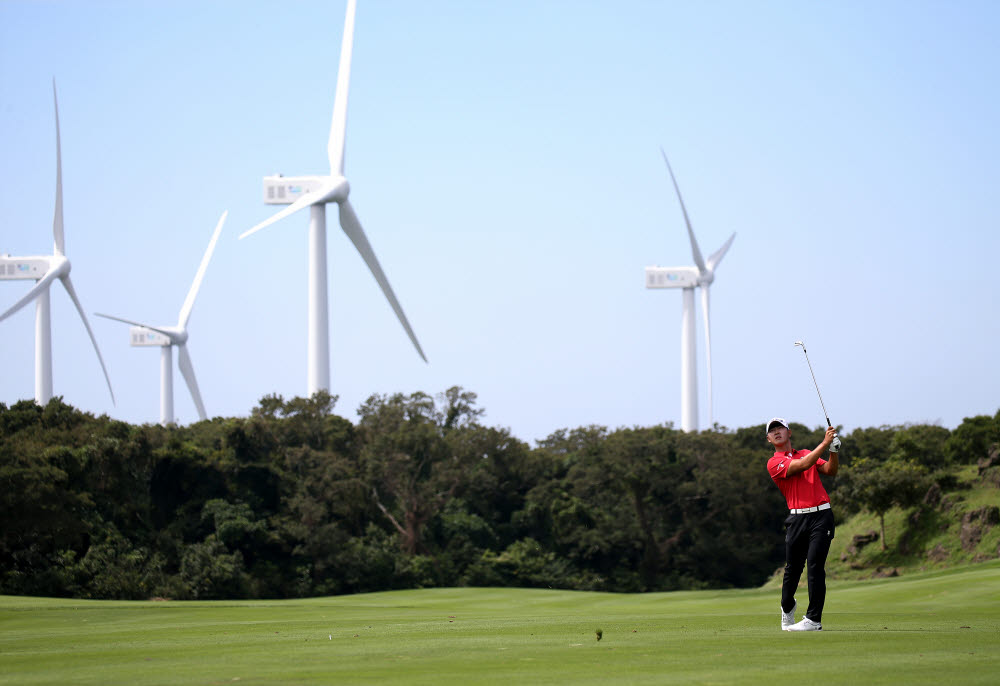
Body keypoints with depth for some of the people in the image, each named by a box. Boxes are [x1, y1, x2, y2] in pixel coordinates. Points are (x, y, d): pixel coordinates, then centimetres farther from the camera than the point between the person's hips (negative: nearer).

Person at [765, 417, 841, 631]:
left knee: (815, 566, -9)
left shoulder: (807, 453, 20)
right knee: (792, 568, 4)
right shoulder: (774, 463, 2)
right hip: (797, 517, -1)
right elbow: (802, 465, -12)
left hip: (821, 515, 1)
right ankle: (787, 607, 33)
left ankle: (814, 619, -9)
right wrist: (825, 443, -10)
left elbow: (830, 470, 9)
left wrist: (834, 450, -7)